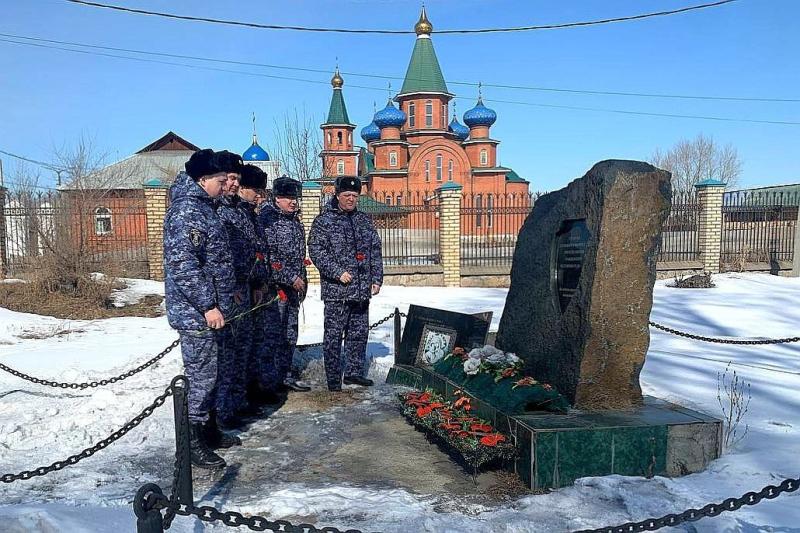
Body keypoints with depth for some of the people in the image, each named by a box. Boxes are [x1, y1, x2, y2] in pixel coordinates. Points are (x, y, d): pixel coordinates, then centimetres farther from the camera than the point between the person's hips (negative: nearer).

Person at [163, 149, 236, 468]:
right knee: (201, 376, -3)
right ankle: (192, 443, 8)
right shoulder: (186, 210, -17)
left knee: (210, 373, 18)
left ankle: (207, 429, 31)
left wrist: (226, 296, 25)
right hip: (197, 313, -10)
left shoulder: (202, 206, 16)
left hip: (211, 309, 10)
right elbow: (182, 263, -24)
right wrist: (208, 305, -23)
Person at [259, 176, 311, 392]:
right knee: (274, 333, -6)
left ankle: (285, 375, 22)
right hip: (275, 286, -9)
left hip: (294, 287, 9)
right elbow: (266, 256, -19)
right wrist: (291, 278, -17)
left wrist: (302, 279, 19)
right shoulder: (267, 218, -12)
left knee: (290, 334, 13)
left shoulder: (295, 220, 16)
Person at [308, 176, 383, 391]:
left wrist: (376, 279, 8)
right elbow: (316, 252, -9)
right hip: (336, 290, -5)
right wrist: (338, 272, -16)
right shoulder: (323, 221, -1)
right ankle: (333, 378, 8)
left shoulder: (365, 221, 15)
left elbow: (375, 252, 17)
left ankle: (354, 372, 24)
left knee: (359, 332, 11)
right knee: (333, 334, 0)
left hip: (362, 290, 5)